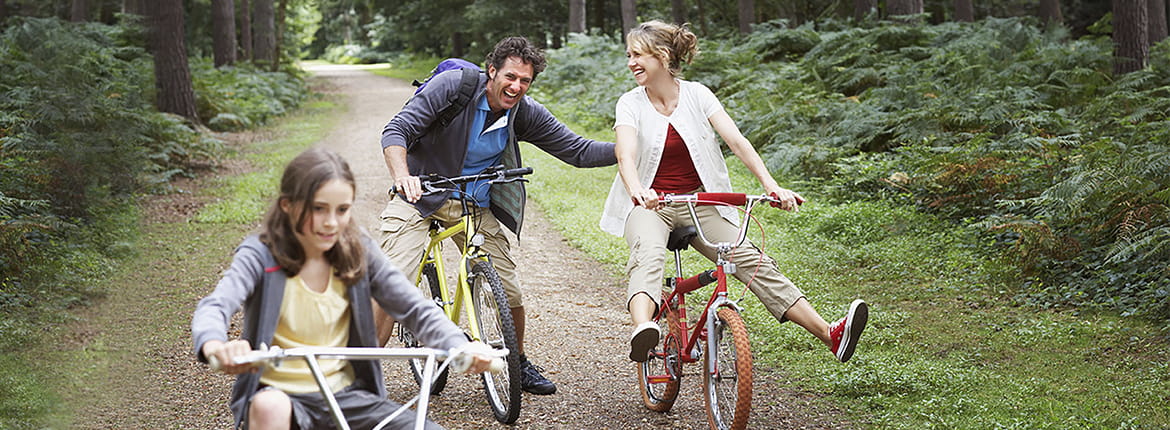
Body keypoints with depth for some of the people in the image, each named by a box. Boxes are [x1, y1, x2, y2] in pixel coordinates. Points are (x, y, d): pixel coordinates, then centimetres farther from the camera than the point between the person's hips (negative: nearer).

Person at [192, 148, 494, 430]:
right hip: (279, 392, -2)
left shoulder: (359, 254, 1)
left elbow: (416, 309, -4)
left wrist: (460, 347, -26)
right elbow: (213, 307, -24)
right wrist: (216, 346, -50)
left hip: (345, 395, 3)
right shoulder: (262, 256, -8)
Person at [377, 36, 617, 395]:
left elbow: (577, 150, -2)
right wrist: (403, 176, -39)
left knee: (509, 290, -2)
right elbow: (396, 130, -20)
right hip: (420, 195, -3)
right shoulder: (452, 86, -18)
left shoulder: (526, 114, -6)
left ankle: (519, 362, 24)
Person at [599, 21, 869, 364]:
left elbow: (736, 141, -9)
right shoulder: (630, 104, -2)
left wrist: (771, 186, -23)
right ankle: (642, 330, -63)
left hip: (699, 204, 2)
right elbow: (626, 155, -20)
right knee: (648, 255, -36)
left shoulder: (696, 94, 1)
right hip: (649, 205, -2)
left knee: (751, 260, -15)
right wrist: (638, 191, -43)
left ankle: (830, 335, -21)